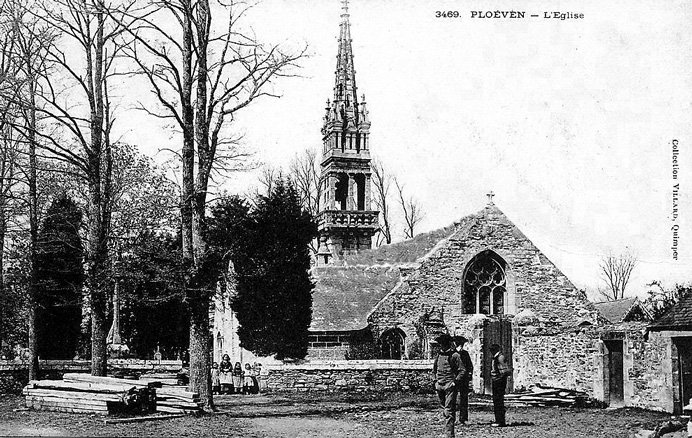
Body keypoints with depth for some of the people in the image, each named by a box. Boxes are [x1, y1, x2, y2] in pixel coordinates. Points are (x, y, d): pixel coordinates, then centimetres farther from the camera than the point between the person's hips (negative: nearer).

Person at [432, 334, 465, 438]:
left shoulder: (454, 355, -5)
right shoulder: (439, 355, 12)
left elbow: (462, 371, -5)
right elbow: (434, 370, 25)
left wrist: (455, 382, -12)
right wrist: (435, 381, 14)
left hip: (450, 386, -6)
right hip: (439, 386, 6)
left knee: (449, 411, -11)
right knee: (444, 410, 12)